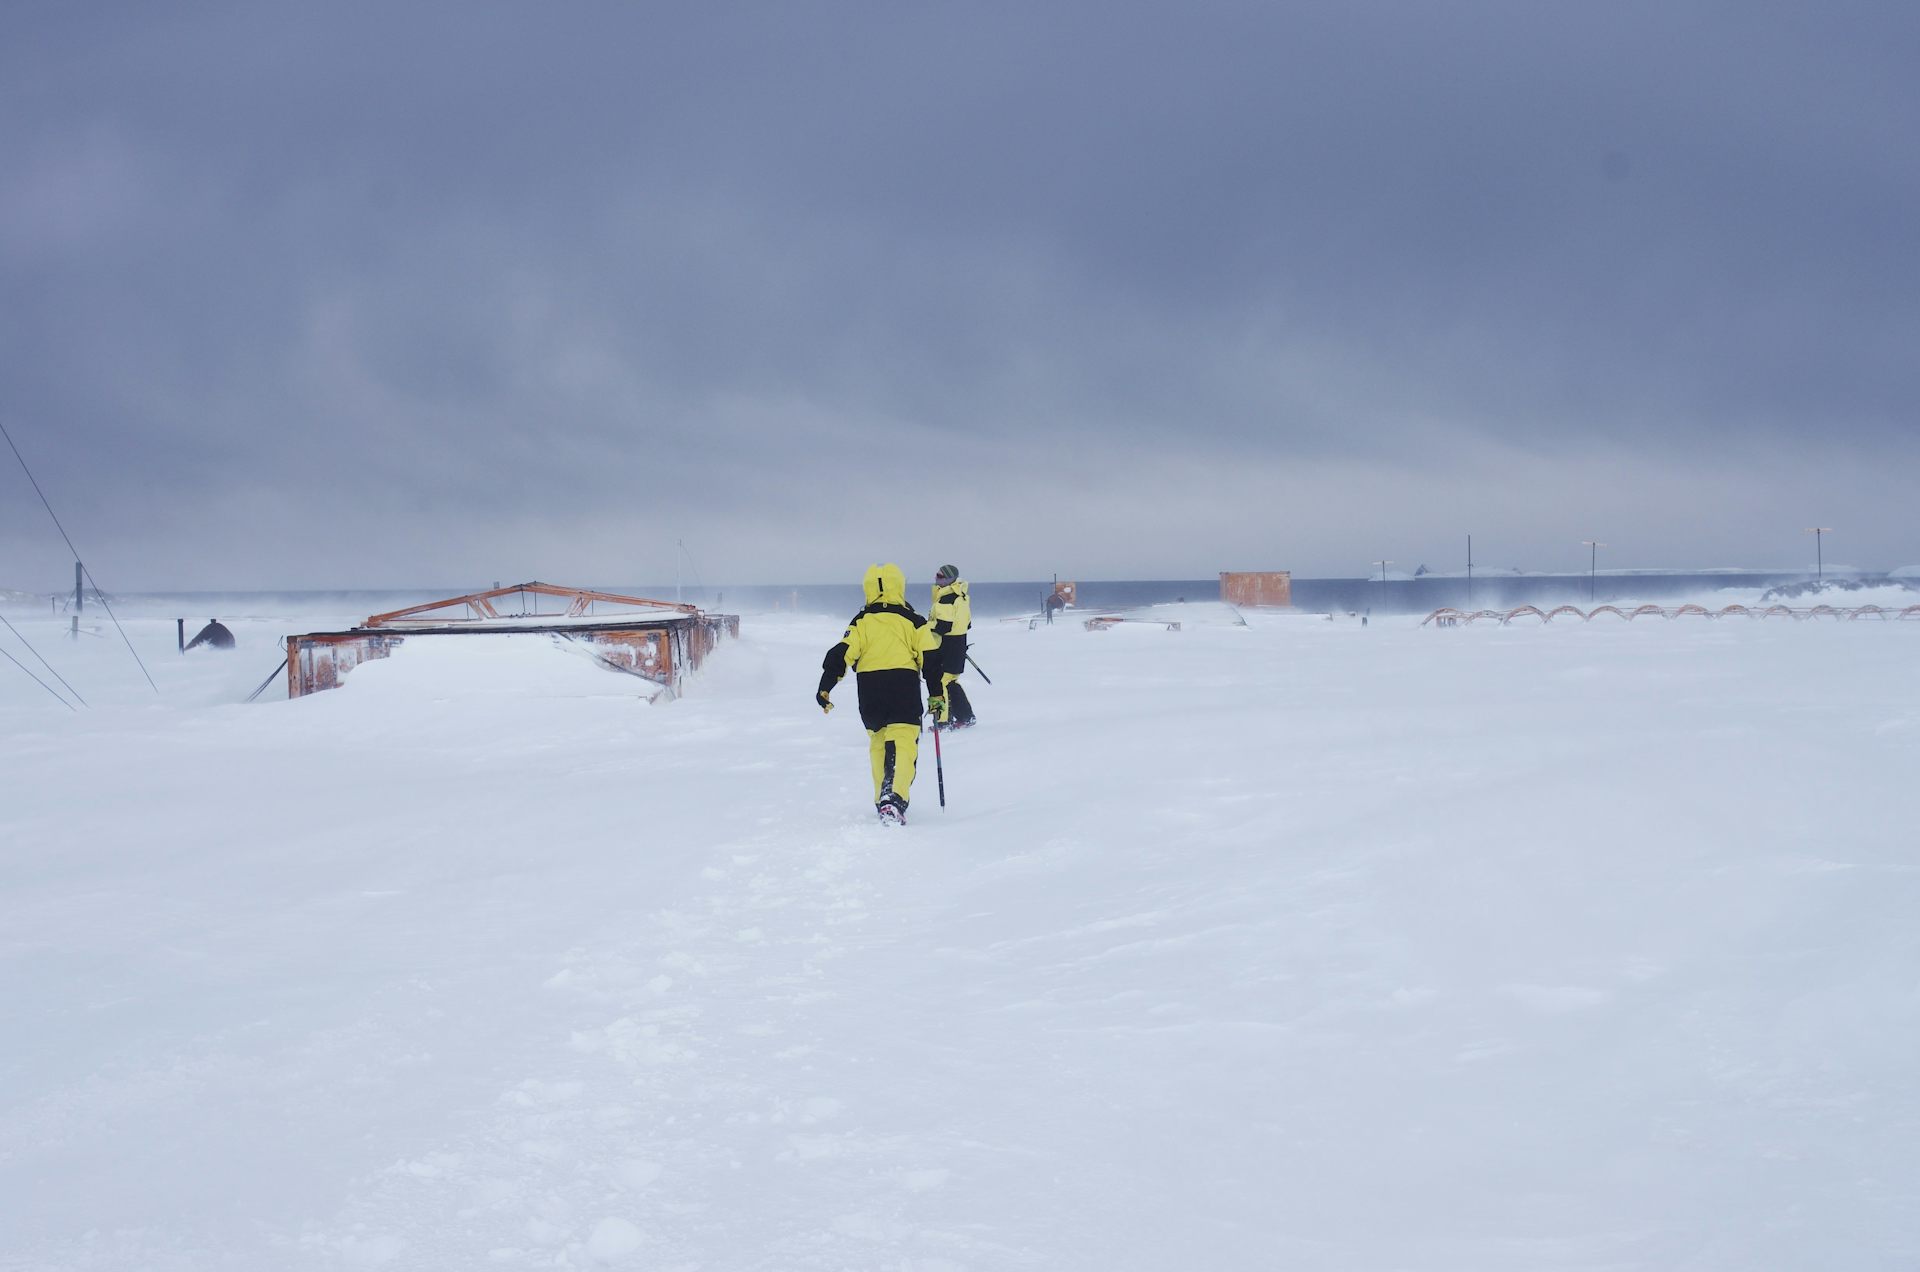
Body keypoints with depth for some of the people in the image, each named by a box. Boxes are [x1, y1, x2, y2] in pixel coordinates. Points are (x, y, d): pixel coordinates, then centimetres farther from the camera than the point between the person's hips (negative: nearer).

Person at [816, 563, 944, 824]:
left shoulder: (861, 622, 7)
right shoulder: (913, 622, 6)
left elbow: (841, 655, -1)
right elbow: (931, 660, 3)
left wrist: (825, 688, 4)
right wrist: (937, 696, 10)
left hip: (869, 691, 2)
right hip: (904, 690, -2)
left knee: (878, 744, 20)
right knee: (902, 745, -8)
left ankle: (882, 801, 22)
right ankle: (894, 797, -29)